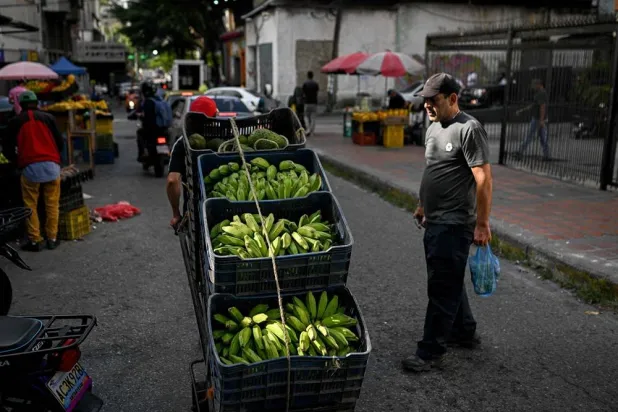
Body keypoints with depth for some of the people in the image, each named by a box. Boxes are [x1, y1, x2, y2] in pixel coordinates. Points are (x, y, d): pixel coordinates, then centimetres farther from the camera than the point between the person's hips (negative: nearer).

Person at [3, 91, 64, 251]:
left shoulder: (15, 121, 8)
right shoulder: (48, 117, 8)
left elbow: (7, 149, 9)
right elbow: (60, 143, 6)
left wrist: (17, 160, 29)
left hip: (30, 167, -1)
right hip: (51, 165, 1)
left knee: (31, 205, 8)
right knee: (52, 204, 8)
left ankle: (35, 240, 8)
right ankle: (52, 238, 11)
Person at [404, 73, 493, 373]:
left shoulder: (469, 129, -15)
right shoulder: (433, 128, 12)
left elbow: (484, 179, -18)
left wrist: (482, 224, -19)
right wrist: (422, 206, 24)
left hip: (454, 224, -9)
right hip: (434, 221, 9)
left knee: (442, 287, -4)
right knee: (449, 281, 19)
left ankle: (431, 352, 4)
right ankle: (464, 332, 36)